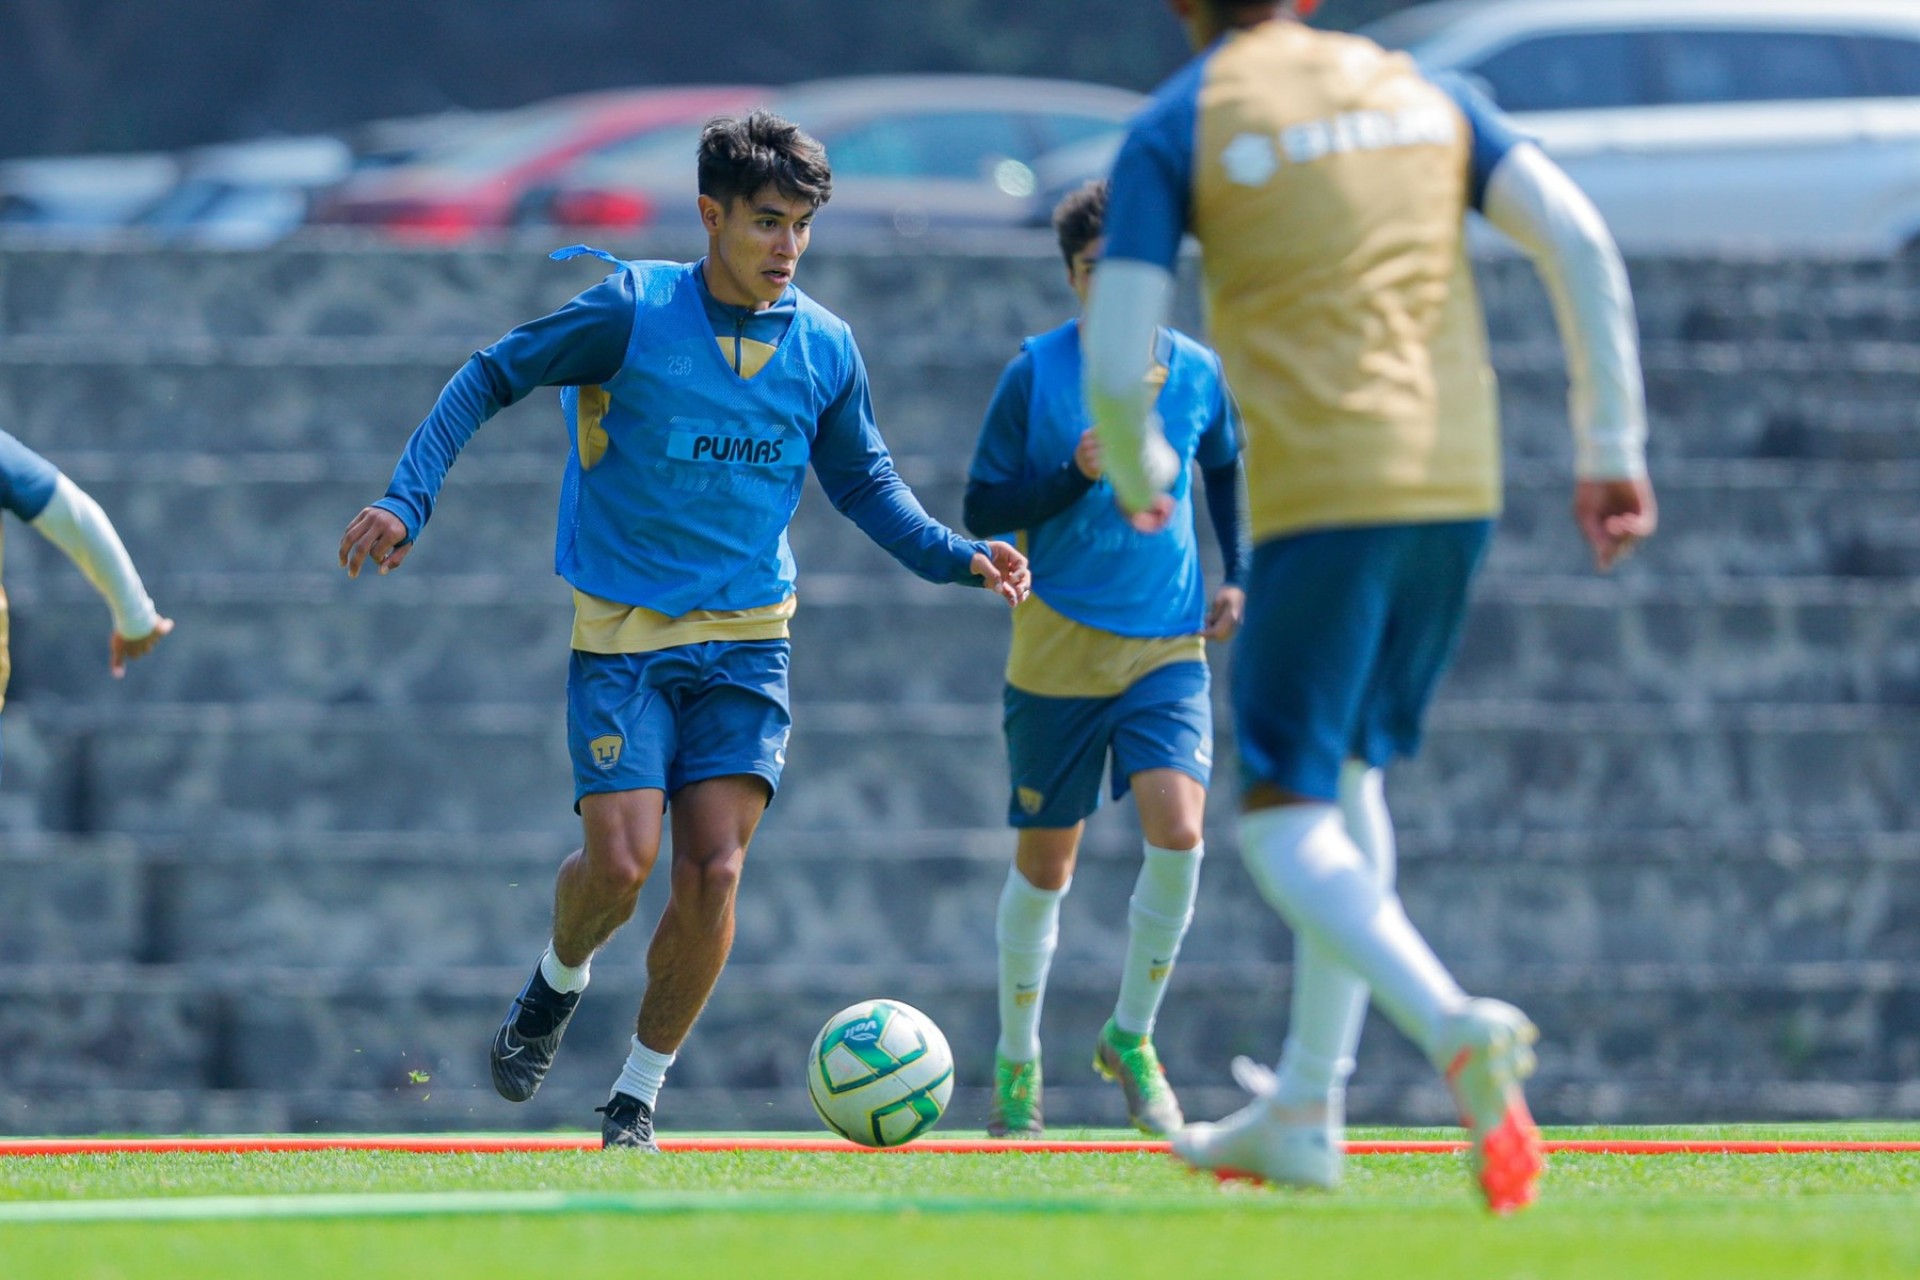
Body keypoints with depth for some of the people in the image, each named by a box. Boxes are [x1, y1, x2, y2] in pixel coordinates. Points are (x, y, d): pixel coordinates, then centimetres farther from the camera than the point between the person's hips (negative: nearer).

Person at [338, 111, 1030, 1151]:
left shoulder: (825, 349, 2)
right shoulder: (635, 311, -9)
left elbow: (864, 482, 17)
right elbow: (491, 378, -1)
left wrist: (954, 556, 2)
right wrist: (406, 502, -11)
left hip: (746, 645, 3)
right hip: (622, 636, -3)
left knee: (714, 871, -9)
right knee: (620, 861, -15)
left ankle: (638, 1096, 8)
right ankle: (559, 982, 21)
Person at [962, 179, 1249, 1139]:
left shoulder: (1197, 374, 2)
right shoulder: (1036, 374, -6)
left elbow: (1227, 472, 22)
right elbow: (983, 509, -4)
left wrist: (1238, 575, 11)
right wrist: (1075, 474, -19)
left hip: (1169, 646, 2)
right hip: (1057, 650, -2)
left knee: (1177, 831, -18)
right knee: (1045, 862, 5)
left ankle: (1131, 1038, 2)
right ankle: (1018, 1063, 23)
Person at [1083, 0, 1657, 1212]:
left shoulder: (1172, 132, 0)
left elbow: (1114, 366, -7)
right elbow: (1579, 239, 2)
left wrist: (1137, 471, 16)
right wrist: (1613, 451, 4)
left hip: (1319, 498, -6)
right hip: (1458, 484, 6)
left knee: (1284, 821, -1)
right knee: (1348, 773, 22)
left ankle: (1455, 1029, -29)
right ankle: (1303, 1114, 24)